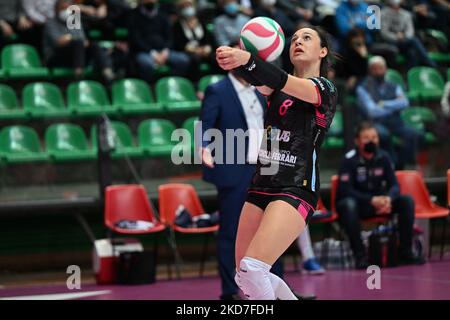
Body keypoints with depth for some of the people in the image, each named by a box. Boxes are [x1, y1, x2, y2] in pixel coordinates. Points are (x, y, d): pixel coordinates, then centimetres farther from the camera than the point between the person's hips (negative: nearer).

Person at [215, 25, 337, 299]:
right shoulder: (278, 89, 16)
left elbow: (285, 83, -23)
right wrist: (234, 58, -33)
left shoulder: (325, 89, -1)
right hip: (261, 187, 7)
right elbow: (262, 83, -9)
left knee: (251, 269, -23)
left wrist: (247, 60, -42)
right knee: (245, 276, 9)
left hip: (297, 190, -7)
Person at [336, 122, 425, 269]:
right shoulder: (349, 160, -13)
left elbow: (394, 185, -2)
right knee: (348, 204, -38)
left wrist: (388, 199, -27)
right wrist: (372, 200, -33)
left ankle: (405, 251, -10)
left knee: (407, 201, -17)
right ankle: (360, 255, -34)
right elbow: (345, 190, -20)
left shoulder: (383, 157, 0)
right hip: (358, 203, -4)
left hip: (379, 202, 4)